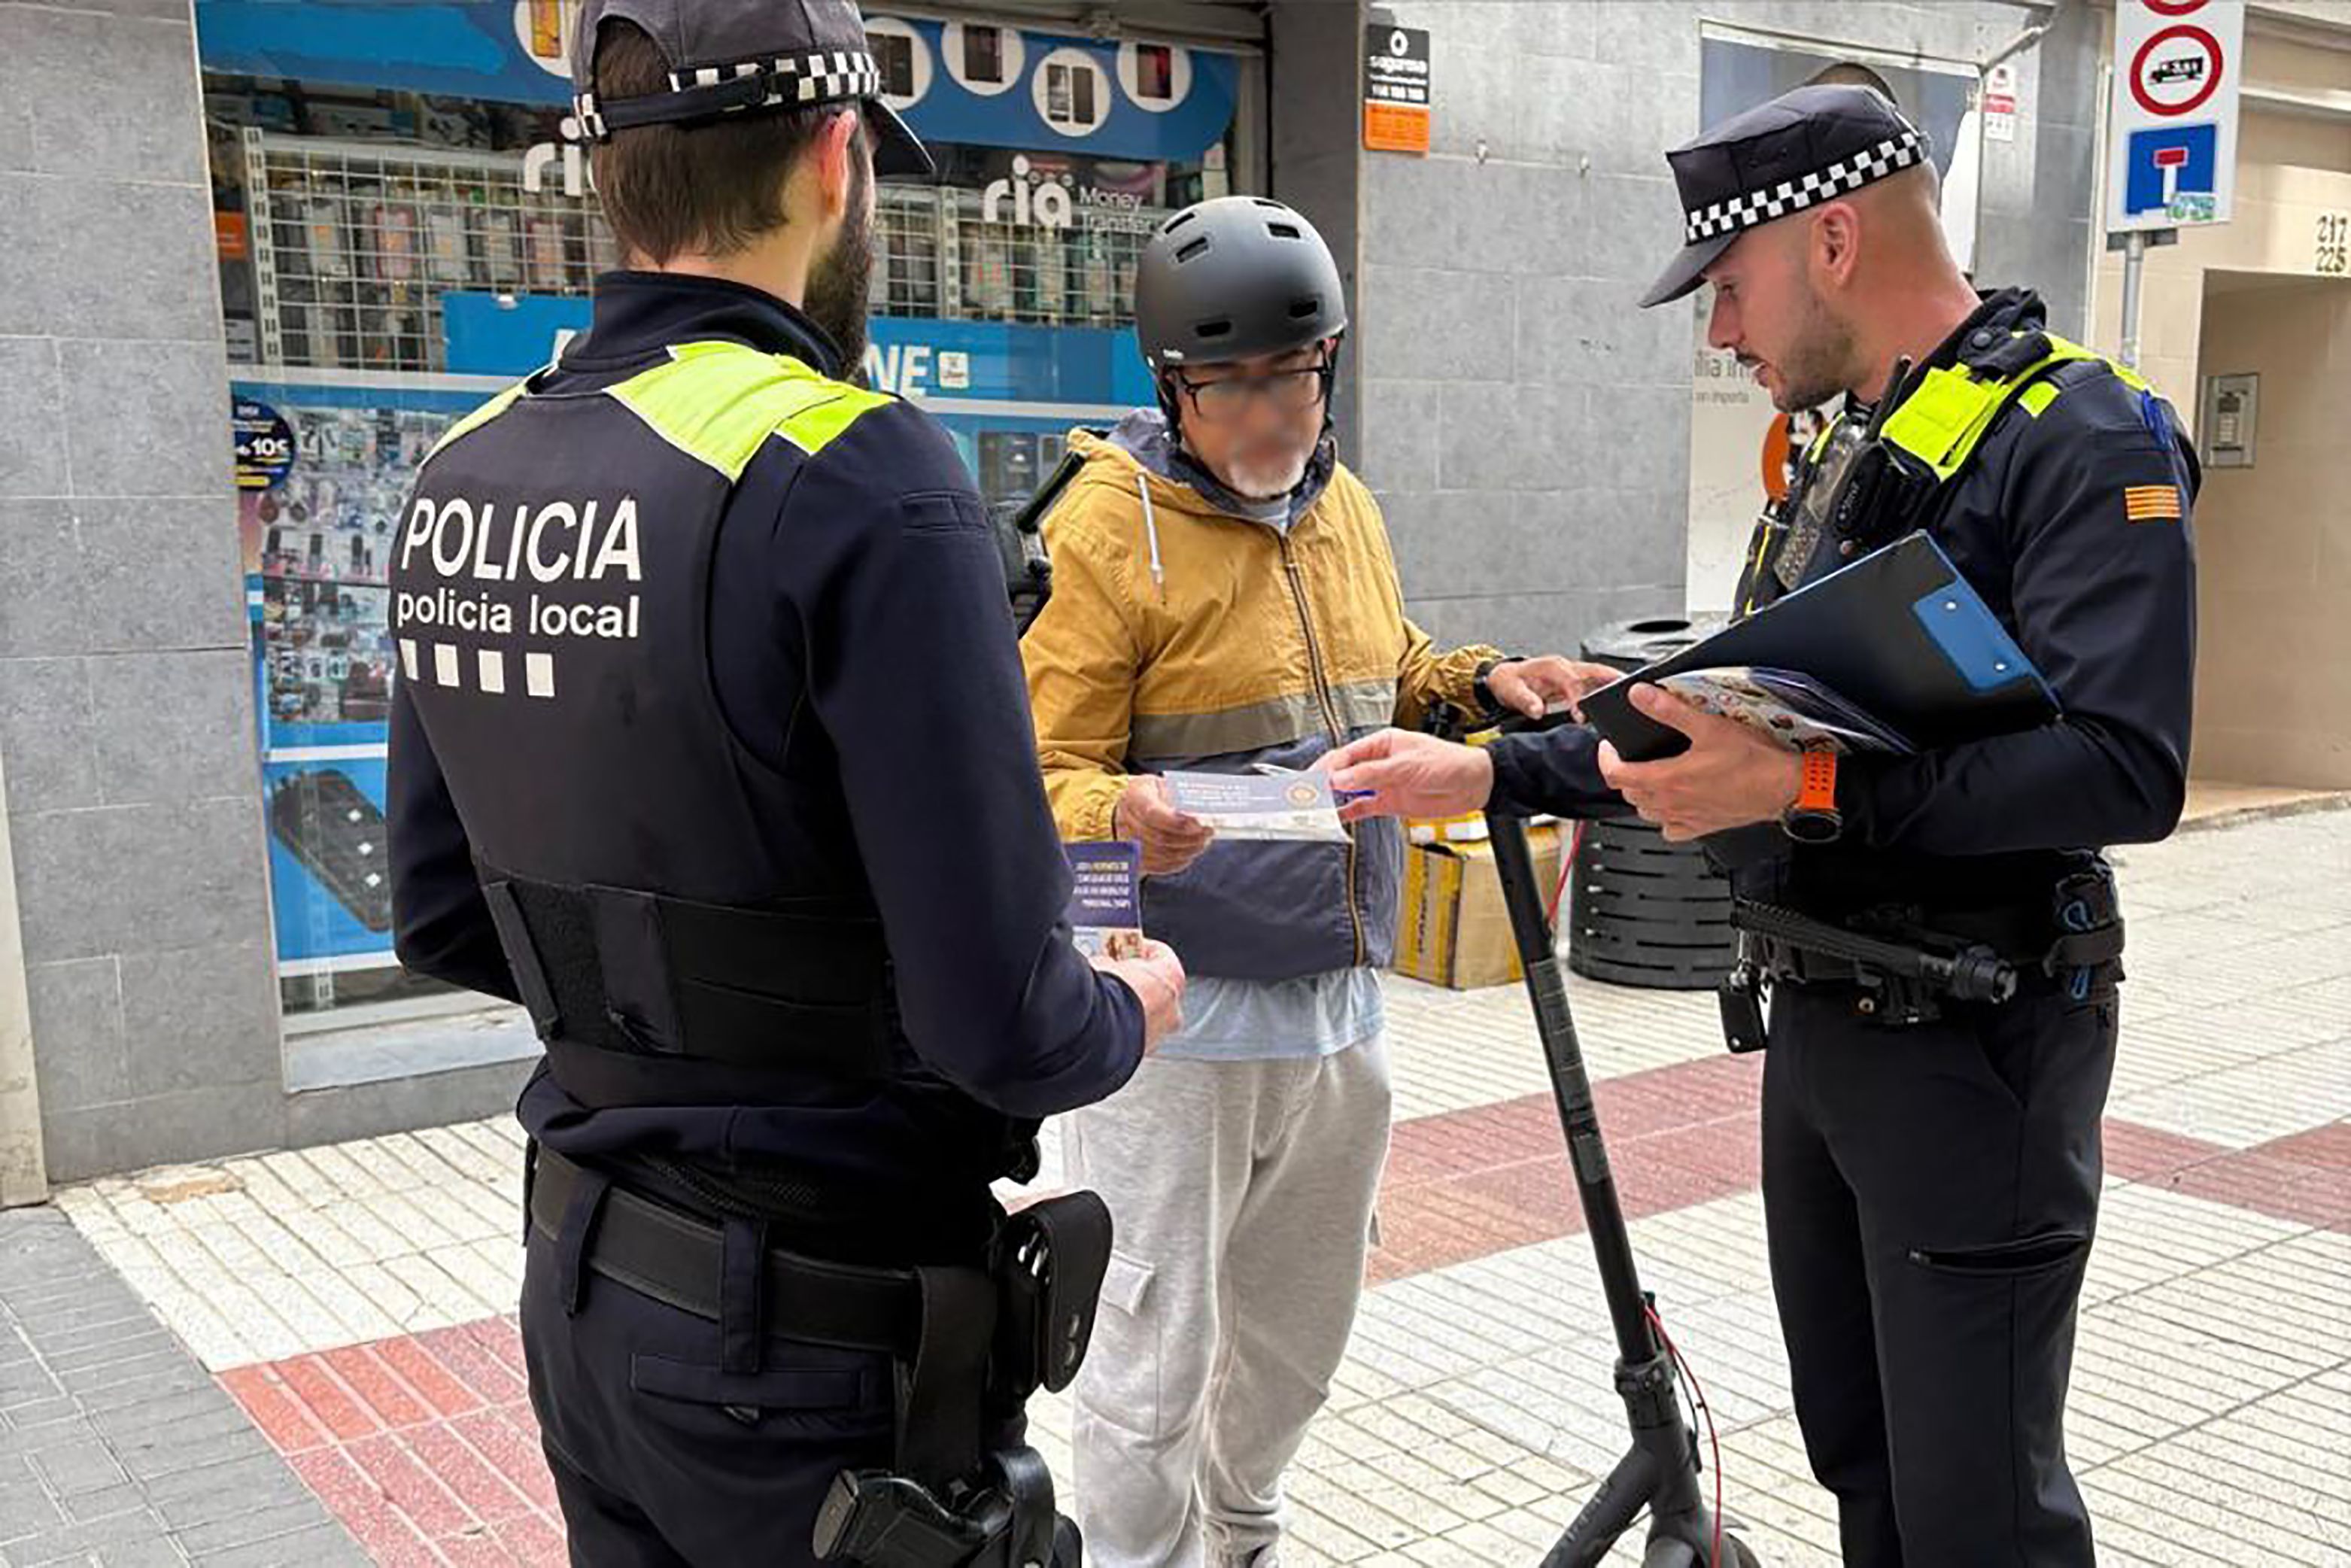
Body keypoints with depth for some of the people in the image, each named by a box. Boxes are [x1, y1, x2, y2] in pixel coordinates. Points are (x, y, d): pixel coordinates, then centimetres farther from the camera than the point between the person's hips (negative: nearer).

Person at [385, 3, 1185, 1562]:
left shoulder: (463, 479, 0)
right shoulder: (856, 475, -22)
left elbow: (445, 920, 8)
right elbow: (1005, 1026, -24)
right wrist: (1132, 1011, -3)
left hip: (585, 1292, 7)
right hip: (814, 1354, -6)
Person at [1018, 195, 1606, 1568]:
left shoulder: (1347, 504, 9)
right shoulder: (1110, 526, -14)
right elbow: (1048, 773, -17)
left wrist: (1478, 682, 6)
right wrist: (1120, 820, -37)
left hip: (1340, 1002, 8)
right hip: (1178, 1009, -7)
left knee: (1299, 1331, 23)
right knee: (1158, 1357, 2)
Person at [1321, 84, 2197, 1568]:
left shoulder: (2082, 438, -14)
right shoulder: (1849, 455, 14)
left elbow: (2123, 767, -26)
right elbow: (1736, 723, 18)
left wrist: (1810, 786, -29)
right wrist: (1489, 771, 10)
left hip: (1973, 1051, -9)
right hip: (1821, 1029, 9)